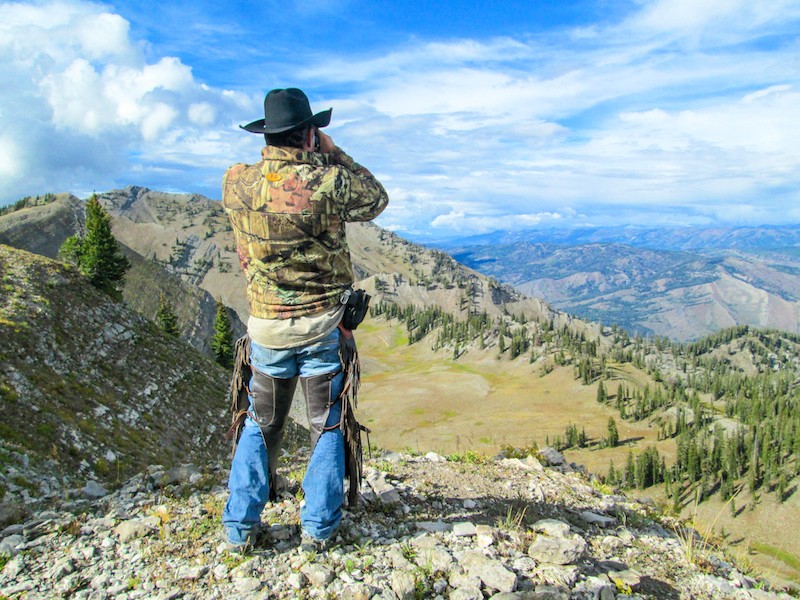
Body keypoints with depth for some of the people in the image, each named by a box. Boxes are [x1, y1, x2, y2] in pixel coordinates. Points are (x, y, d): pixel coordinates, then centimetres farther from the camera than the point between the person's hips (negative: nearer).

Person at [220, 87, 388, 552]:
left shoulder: (236, 183, -5)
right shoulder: (329, 183, -16)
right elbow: (378, 200, 4)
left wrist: (308, 161, 13)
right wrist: (332, 154, 5)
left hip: (267, 325, 3)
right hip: (324, 323, -2)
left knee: (260, 424, 19)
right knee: (328, 426, 14)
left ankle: (241, 526, 23)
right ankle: (318, 527, 20)